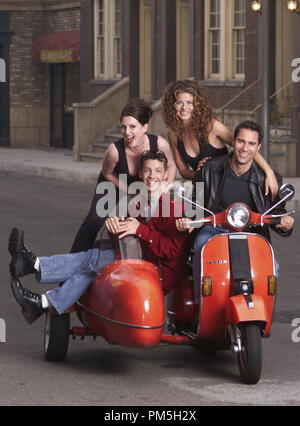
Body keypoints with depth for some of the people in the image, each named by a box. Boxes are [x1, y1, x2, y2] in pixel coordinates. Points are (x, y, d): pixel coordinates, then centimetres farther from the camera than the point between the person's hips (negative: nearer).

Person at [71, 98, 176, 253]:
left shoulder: (159, 144, -34)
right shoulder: (115, 150, -38)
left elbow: (171, 166, -11)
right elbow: (107, 173, -15)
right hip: (115, 182, -2)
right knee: (94, 220, -12)